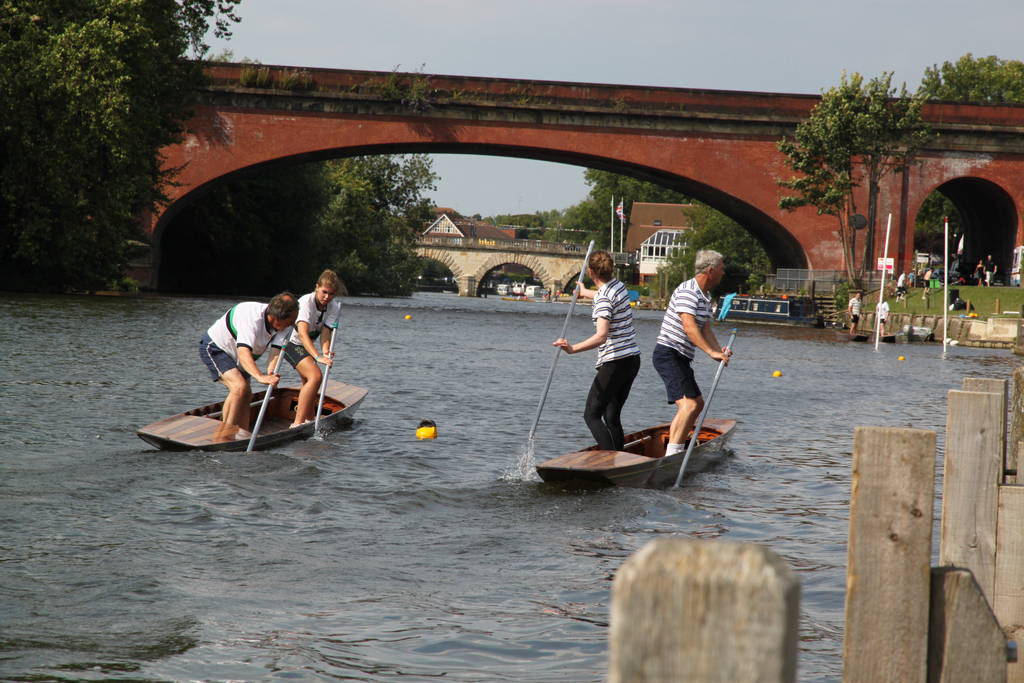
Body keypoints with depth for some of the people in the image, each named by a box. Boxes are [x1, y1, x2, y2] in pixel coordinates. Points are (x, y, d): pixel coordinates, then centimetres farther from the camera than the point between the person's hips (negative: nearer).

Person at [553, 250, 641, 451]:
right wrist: (584, 292, 55)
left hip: (614, 363, -9)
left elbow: (601, 336, -31)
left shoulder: (604, 299, -17)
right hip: (632, 359, 9)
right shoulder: (619, 286, 10)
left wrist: (573, 348, -41)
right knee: (612, 417, 12)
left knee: (592, 415, -6)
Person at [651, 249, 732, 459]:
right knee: (688, 404, -22)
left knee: (698, 402, 19)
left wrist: (720, 351, -6)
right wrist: (711, 352, -34)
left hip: (681, 358, 11)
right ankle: (671, 453, -27)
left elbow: (706, 329, 11)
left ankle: (676, 449, 25)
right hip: (668, 353, -11)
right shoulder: (687, 292, -18)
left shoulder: (705, 296, 15)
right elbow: (689, 327, -29)